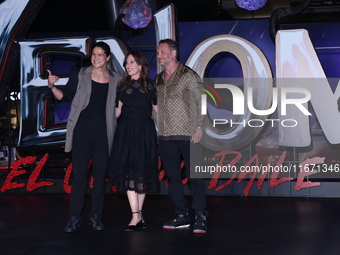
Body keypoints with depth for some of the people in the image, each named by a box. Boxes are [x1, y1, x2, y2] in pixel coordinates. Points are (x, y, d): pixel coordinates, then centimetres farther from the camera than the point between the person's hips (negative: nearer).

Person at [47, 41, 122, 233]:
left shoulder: (116, 80, 7)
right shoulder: (80, 76, 4)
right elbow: (65, 96, 5)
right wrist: (52, 86, -12)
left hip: (104, 132, 1)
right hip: (82, 130, -1)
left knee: (100, 174, 5)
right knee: (79, 174, -4)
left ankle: (96, 217, 14)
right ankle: (74, 218, 0)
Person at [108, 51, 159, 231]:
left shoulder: (149, 86, 4)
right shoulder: (123, 86, 8)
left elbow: (157, 109, 8)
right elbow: (117, 113, 9)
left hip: (145, 132, -1)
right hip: (126, 132, 1)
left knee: (142, 172, 3)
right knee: (129, 172, -9)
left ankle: (138, 215, 11)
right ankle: (136, 216, -11)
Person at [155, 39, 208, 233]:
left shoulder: (188, 75, -3)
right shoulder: (159, 79, 15)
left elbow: (201, 102, -5)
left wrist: (199, 127, -13)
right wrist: (157, 127, 14)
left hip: (187, 135, -6)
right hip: (165, 136, 6)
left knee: (194, 176, -7)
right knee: (173, 177, 8)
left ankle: (200, 216, -5)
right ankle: (182, 216, 15)